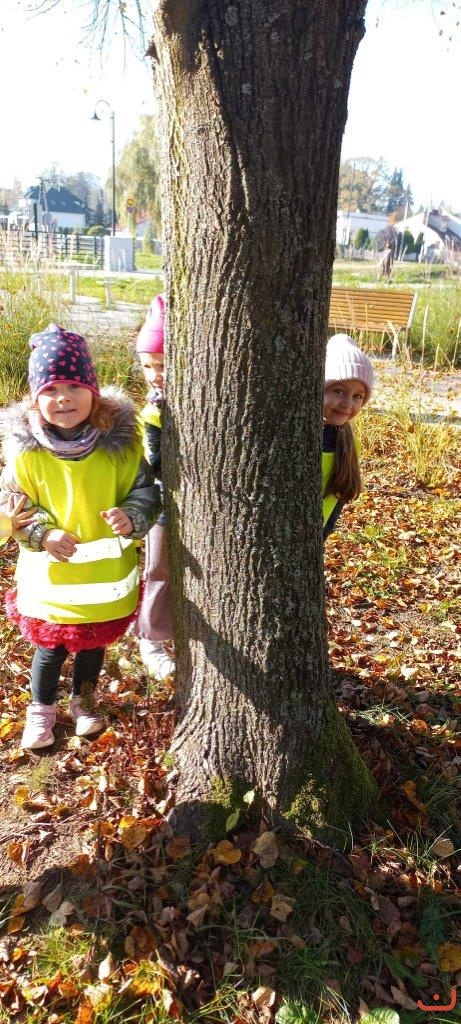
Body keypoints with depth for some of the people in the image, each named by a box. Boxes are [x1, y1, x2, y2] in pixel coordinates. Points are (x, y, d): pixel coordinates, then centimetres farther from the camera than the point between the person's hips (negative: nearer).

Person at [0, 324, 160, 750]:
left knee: (94, 644, 23)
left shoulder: (119, 440, -13)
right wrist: (43, 534, -26)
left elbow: (145, 492, -6)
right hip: (50, 576, -1)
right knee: (49, 648, 17)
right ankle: (41, 709, 45)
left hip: (108, 574, 1)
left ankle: (84, 701, 51)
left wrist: (132, 518, -27)